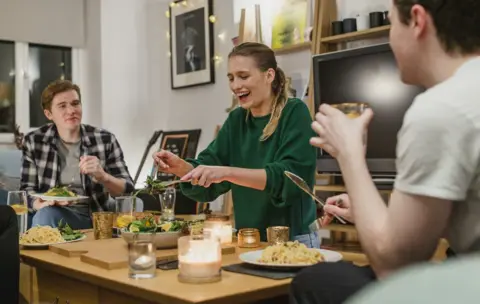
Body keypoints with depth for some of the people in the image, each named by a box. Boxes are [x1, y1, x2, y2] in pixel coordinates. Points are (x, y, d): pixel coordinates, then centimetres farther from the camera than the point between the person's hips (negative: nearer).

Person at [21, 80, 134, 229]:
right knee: (45, 214, -34)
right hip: (55, 214, 0)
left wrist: (102, 176, -22)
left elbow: (127, 190, 0)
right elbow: (27, 189, 5)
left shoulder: (105, 139, 0)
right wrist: (42, 205, -19)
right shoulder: (33, 141, 4)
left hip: (96, 217, 1)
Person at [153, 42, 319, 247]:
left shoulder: (294, 113, -8)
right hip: (248, 239, 4)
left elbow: (290, 176, -21)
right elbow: (208, 177, 3)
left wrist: (227, 172, -29)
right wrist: (180, 167, -17)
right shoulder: (236, 119, 8)